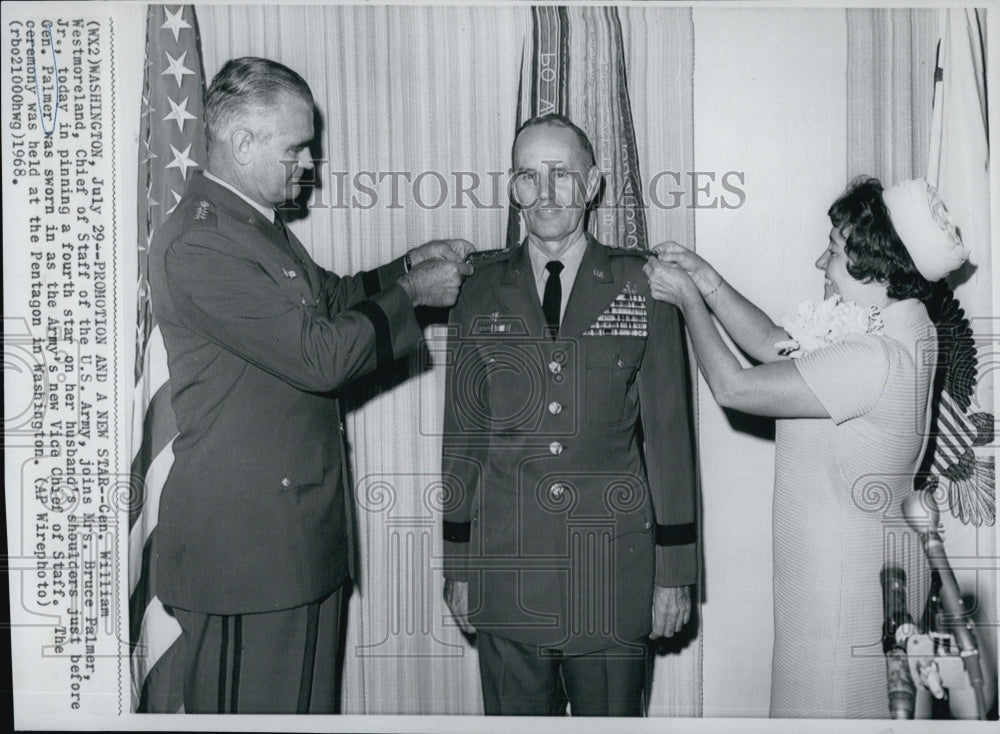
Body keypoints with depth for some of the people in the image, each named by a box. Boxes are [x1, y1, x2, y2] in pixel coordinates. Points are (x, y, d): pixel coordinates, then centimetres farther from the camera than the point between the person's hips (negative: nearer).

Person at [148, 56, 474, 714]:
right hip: (244, 542, -10)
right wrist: (412, 293, -11)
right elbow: (320, 354, -24)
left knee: (311, 702, 19)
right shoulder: (197, 242, -20)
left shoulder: (257, 223, 12)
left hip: (302, 527, 10)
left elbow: (327, 298, 24)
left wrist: (405, 268, 9)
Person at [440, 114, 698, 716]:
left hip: (614, 570, -1)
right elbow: (463, 432, 8)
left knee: (611, 713, 8)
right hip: (506, 563, 1)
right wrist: (459, 564, 7)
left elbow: (669, 433, 1)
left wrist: (675, 569, -1)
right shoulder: (483, 292, 6)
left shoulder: (644, 287, 2)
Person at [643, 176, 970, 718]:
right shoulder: (899, 323, 3)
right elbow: (772, 345, 9)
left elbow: (731, 386, -23)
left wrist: (688, 299, -10)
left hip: (846, 586, -9)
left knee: (829, 706, 7)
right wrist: (706, 280, 1)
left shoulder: (871, 358, -29)